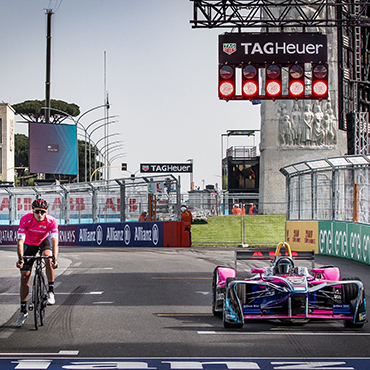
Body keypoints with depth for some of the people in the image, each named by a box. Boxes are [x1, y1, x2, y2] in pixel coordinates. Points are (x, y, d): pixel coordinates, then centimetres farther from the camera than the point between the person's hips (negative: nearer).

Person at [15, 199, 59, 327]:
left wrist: (55, 258, -55)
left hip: (44, 241, 0)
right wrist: (20, 257, -52)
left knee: (48, 257, -35)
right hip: (29, 244, 1)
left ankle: (51, 292, -22)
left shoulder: (51, 221, -30)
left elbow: (54, 241, -39)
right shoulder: (25, 220, -31)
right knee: (24, 277, -5)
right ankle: (23, 311, 5)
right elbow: (20, 240, -37)